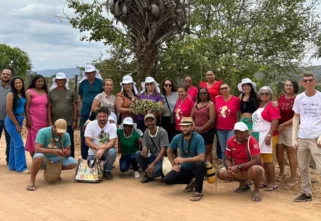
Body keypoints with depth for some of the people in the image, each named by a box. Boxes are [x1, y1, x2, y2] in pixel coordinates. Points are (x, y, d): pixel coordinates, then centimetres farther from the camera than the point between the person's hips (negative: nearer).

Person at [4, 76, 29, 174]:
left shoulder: (23, 94, 7)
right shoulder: (11, 94, -12)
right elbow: (8, 110, -16)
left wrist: (20, 123, 5)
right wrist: (16, 124, -14)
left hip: (19, 120, 7)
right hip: (12, 121, -7)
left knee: (14, 143, 13)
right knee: (19, 144, -10)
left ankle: (13, 166, 22)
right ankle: (21, 167, -6)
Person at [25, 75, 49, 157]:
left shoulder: (45, 92, 12)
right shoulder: (29, 92, -2)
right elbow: (27, 107, -6)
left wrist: (49, 120, 10)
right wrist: (28, 120, -12)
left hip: (44, 121, 5)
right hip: (34, 121, -5)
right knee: (34, 143, -2)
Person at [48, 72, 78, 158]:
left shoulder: (71, 92, 4)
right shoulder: (51, 92, 5)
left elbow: (75, 107, 4)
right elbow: (49, 108, 4)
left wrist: (75, 120, -3)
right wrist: (50, 122, -2)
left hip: (69, 122, 0)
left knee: (69, 142, 5)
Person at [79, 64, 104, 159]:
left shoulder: (100, 82, -4)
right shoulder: (82, 83, 6)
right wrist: (86, 102, 13)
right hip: (85, 112, 3)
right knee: (84, 134, 5)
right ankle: (84, 156, 14)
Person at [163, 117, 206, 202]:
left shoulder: (198, 138, -23)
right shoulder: (177, 138, -8)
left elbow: (201, 157, -32)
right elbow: (169, 151, 10)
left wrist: (184, 159, -36)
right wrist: (174, 165, 0)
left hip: (197, 168, -5)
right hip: (184, 168, 5)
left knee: (199, 164, -38)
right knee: (167, 180, -12)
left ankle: (198, 191, -18)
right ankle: (190, 181, 14)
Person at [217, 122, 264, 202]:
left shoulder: (252, 141, -23)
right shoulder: (230, 141, -7)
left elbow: (257, 160, -29)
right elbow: (228, 159, 1)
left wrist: (239, 166, -31)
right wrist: (230, 168, -22)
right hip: (238, 171, 6)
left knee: (255, 169, -40)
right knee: (221, 173, -13)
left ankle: (256, 190, -7)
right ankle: (243, 183, 13)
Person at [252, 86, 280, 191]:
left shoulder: (272, 105, -9)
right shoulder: (259, 105, 16)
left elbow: (275, 121, -16)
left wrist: (269, 135, -21)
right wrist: (253, 133, 13)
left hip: (266, 136, -7)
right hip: (258, 135, 8)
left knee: (268, 159, -6)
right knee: (263, 159, 9)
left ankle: (273, 183, 2)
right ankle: (266, 181, 17)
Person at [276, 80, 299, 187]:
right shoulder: (281, 98, 10)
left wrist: (284, 125, -14)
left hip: (292, 128, -5)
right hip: (279, 128, 5)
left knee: (291, 151, -2)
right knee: (279, 150, 8)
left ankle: (293, 178, 6)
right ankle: (281, 172, 29)